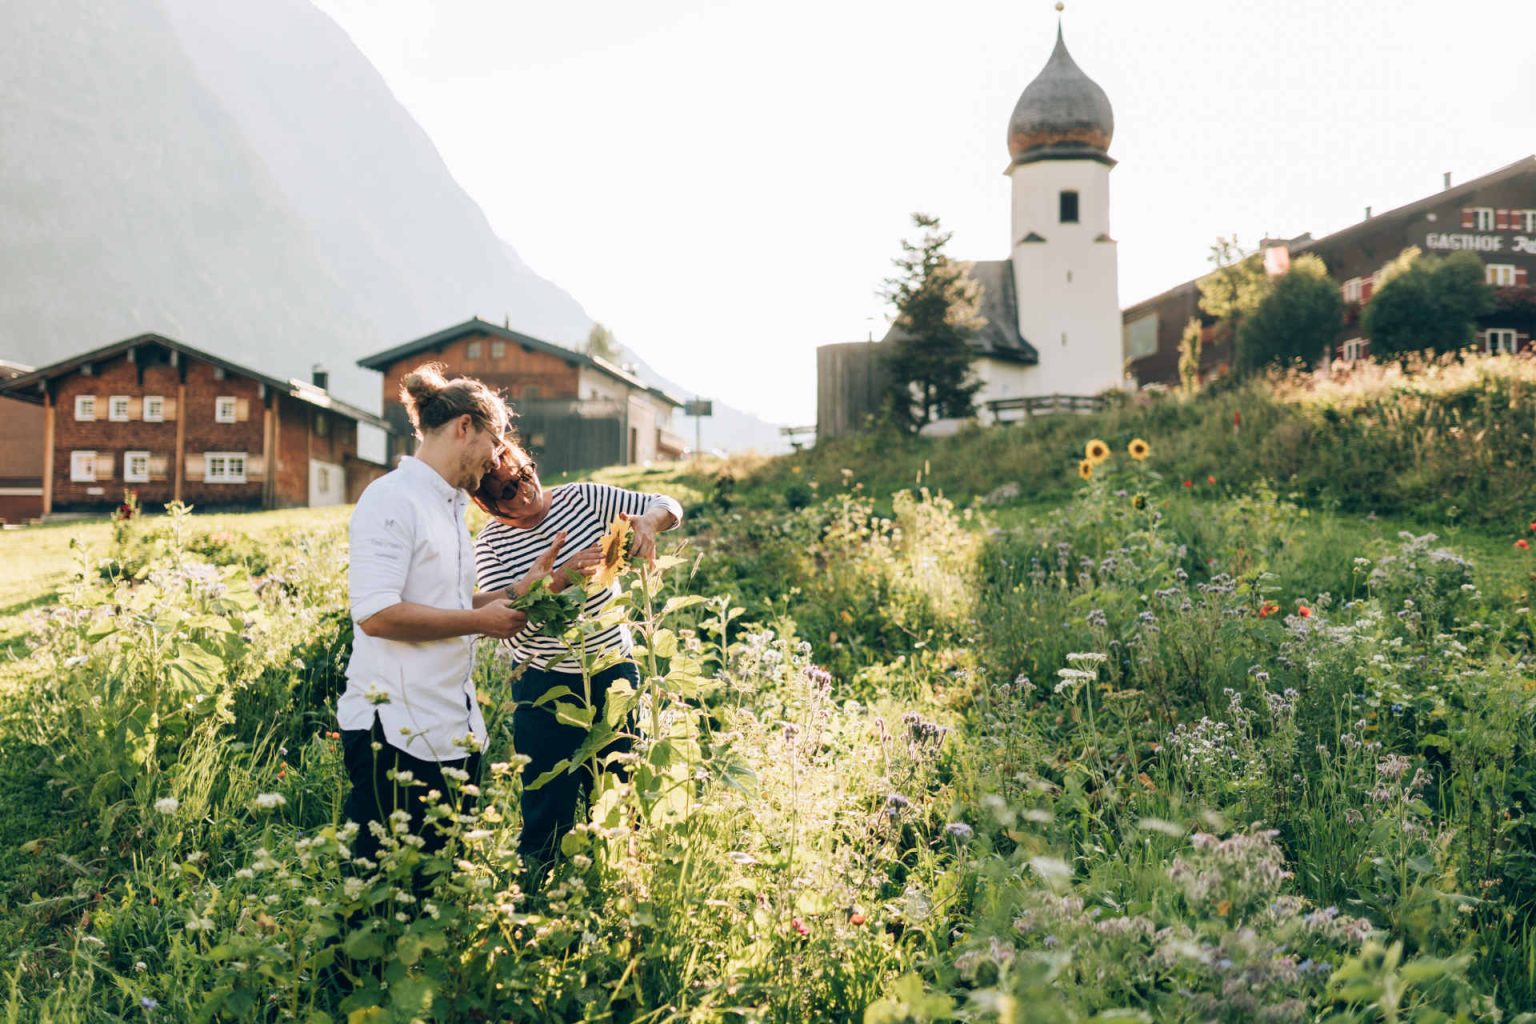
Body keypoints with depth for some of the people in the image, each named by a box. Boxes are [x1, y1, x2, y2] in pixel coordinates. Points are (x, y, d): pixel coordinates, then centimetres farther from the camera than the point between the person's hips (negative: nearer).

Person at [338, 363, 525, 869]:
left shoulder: (452, 505, 15)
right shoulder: (392, 498, -12)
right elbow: (376, 613, -22)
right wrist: (479, 621, -15)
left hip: (454, 731, 9)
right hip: (397, 732, -9)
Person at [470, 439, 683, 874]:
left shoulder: (583, 499, -2)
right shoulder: (491, 545, -7)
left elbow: (668, 506, 1)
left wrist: (648, 522, -23)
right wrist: (560, 578, -30)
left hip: (615, 674, 3)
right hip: (546, 687, -2)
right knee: (549, 812, 2)